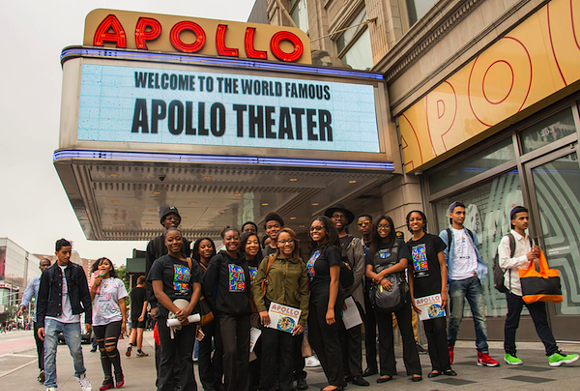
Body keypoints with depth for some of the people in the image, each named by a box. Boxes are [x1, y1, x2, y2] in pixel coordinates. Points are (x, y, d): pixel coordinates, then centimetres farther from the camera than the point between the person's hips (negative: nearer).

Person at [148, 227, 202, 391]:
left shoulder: (191, 264, 14)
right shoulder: (160, 263, 5)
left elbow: (197, 289, 8)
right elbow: (158, 292, -4)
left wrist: (188, 310, -10)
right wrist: (177, 312, -13)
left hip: (188, 315, 3)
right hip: (167, 314, -2)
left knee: (186, 357, 6)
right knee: (167, 358, 3)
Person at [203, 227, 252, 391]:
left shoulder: (244, 261, 15)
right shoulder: (218, 259, 0)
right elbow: (207, 286, -4)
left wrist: (248, 305, 14)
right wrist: (215, 307, -5)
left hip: (244, 311, 5)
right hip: (226, 311, -5)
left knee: (244, 350, 5)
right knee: (230, 350, -12)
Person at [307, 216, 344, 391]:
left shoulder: (331, 250, -9)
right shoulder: (314, 250, 15)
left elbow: (334, 280, -15)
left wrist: (331, 308, -20)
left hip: (328, 297, -9)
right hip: (314, 298, 9)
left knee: (330, 340, -1)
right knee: (315, 339, 12)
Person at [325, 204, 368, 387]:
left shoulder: (355, 242, 11)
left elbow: (359, 269, 2)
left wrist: (346, 289, -9)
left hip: (352, 293, 0)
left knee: (354, 334, 0)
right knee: (338, 334, 2)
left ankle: (356, 373, 6)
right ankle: (344, 372, 9)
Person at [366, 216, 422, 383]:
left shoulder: (399, 244, 9)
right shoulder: (372, 250, 14)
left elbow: (403, 264, -5)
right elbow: (368, 271, 3)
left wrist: (383, 272, -9)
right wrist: (381, 280, -16)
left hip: (400, 291, -2)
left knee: (407, 330, -2)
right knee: (384, 334, 6)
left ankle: (414, 370, 4)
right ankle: (387, 371, 11)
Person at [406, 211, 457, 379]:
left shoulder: (434, 240, 2)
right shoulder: (408, 246, 10)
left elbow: (443, 265, -1)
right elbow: (409, 272, 9)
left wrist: (444, 290, -9)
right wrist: (412, 296, 2)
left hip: (436, 289, -3)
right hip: (420, 292, 3)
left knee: (440, 327, -7)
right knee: (429, 330, 6)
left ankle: (445, 365, 4)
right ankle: (435, 366, 12)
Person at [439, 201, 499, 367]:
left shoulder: (471, 234, 19)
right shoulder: (445, 234, 5)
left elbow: (478, 255, 18)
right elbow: (442, 259, 0)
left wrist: (479, 270, 1)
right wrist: (445, 280, -7)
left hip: (474, 280, 4)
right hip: (456, 281, -4)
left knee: (480, 316, -1)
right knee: (456, 317, -3)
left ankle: (483, 354, 3)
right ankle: (450, 346, 19)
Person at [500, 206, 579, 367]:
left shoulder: (528, 239, 16)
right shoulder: (507, 240, -6)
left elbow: (532, 262, 23)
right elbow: (503, 263, -14)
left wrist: (536, 255, 1)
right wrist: (525, 257, -18)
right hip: (515, 286, -6)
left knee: (541, 319, 0)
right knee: (512, 322, 3)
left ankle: (553, 354, -2)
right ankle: (509, 353, 15)